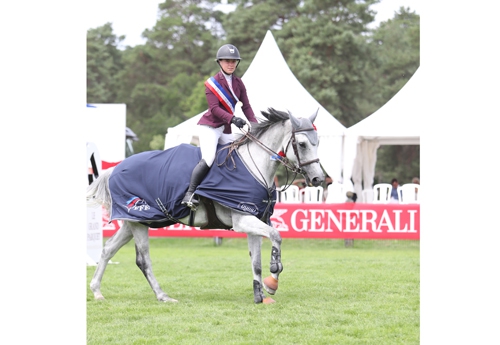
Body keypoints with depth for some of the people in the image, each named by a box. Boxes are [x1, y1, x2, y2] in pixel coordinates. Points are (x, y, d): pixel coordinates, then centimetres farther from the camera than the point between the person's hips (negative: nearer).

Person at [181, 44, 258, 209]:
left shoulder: (238, 83, 8)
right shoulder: (212, 83, -7)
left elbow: (246, 106, 3)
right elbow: (214, 108, -18)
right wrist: (233, 119, -32)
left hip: (226, 129, 7)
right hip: (210, 126, -7)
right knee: (208, 159, -23)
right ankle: (190, 194, -19)